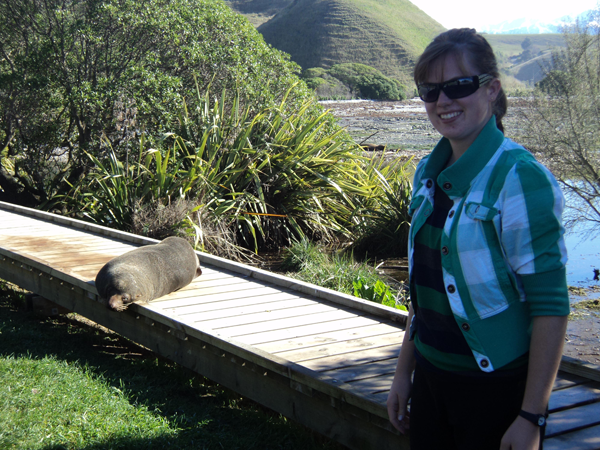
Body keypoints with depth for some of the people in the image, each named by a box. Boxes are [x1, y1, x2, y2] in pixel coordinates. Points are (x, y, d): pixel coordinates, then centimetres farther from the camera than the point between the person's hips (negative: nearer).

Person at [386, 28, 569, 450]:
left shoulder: (520, 179, -17)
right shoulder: (430, 173, 4)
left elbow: (551, 307, -17)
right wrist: (404, 371, 14)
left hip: (498, 388, -6)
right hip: (431, 378, 6)